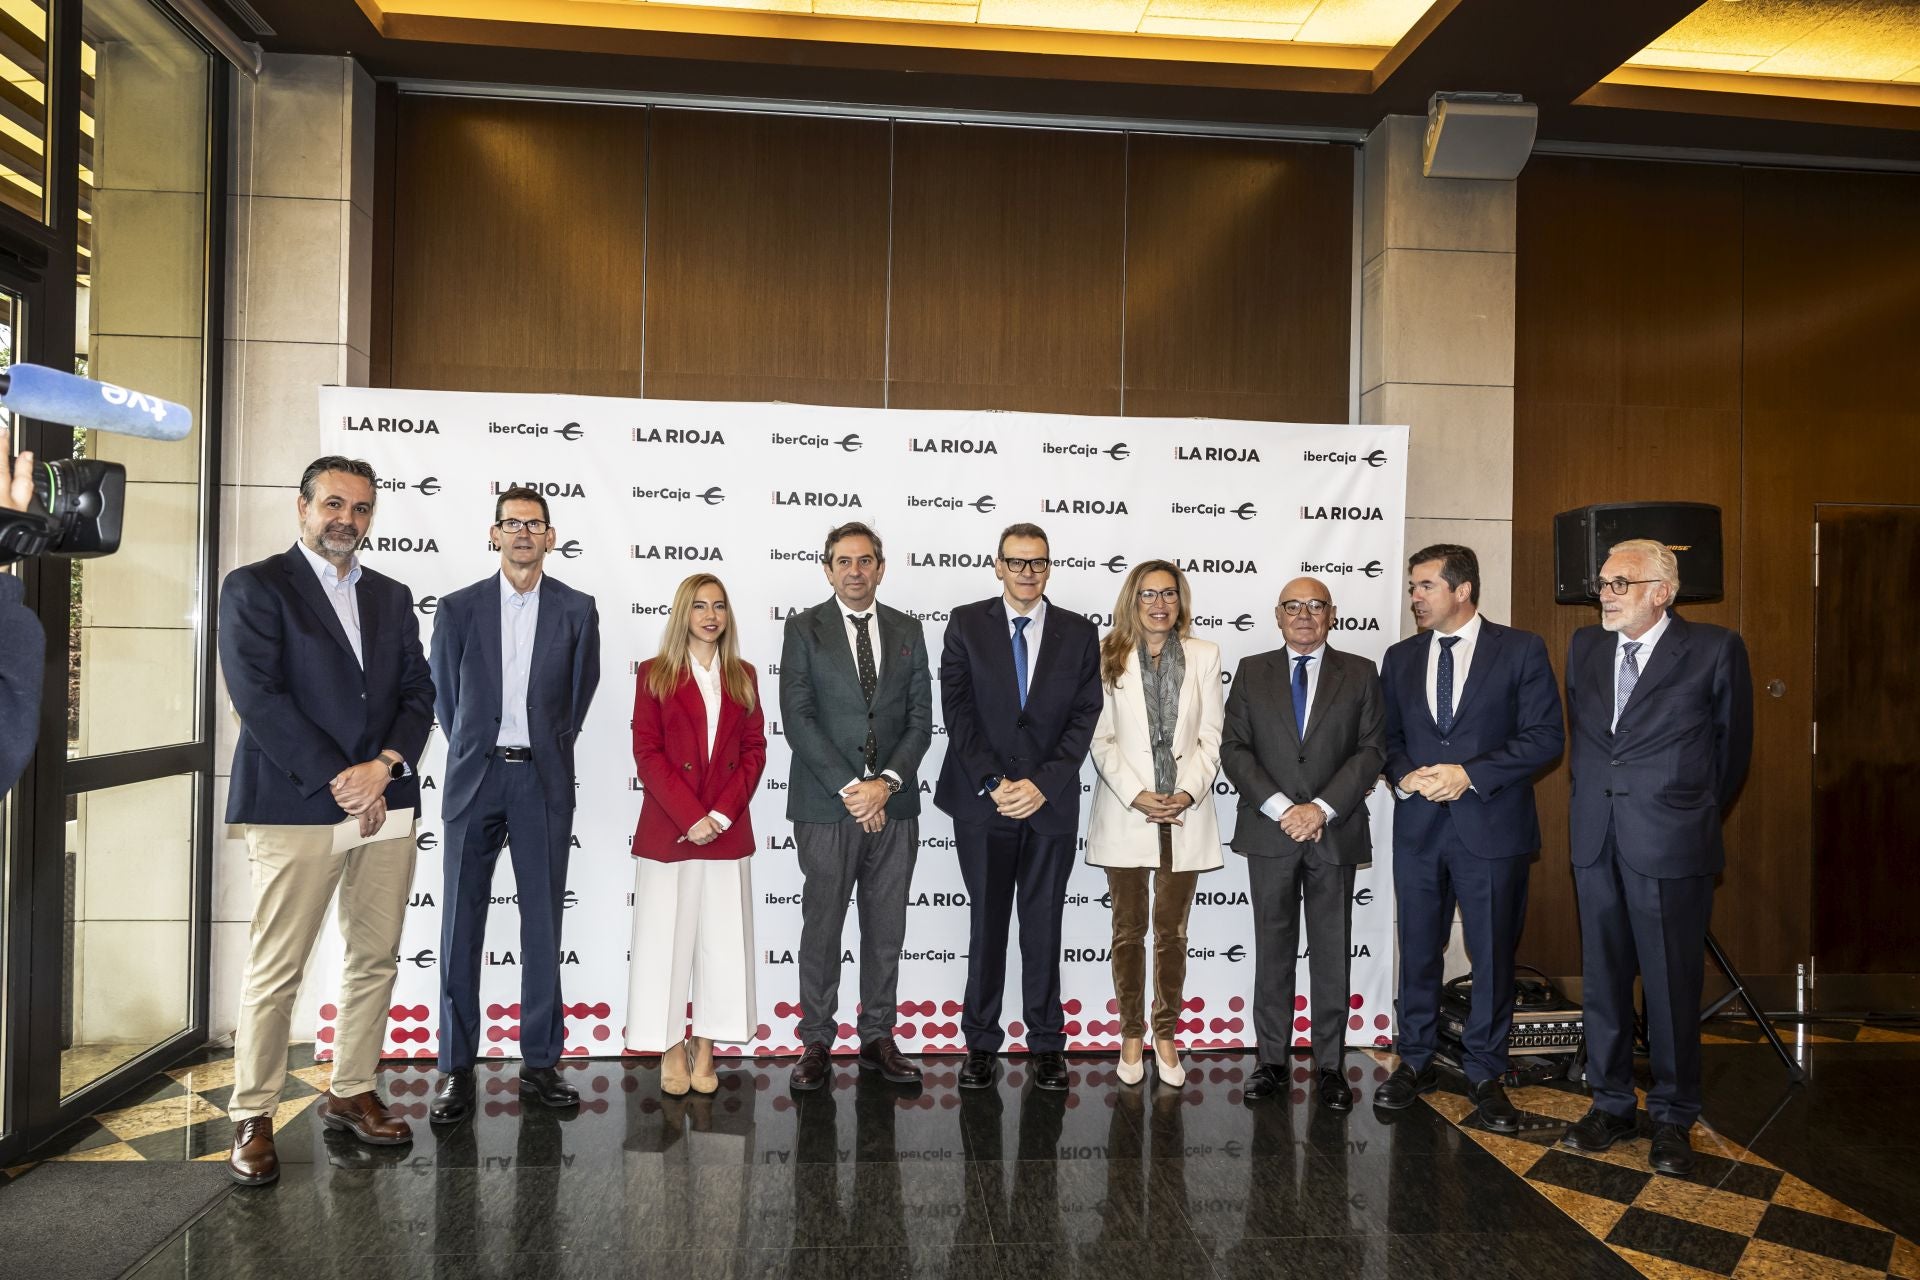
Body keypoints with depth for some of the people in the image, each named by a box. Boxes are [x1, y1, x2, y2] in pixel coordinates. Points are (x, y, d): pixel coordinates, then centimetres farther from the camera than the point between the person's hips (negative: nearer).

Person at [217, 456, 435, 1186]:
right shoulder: (254, 587, 0)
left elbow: (418, 692, 10)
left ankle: (351, 1095, 25)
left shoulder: (391, 597, 16)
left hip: (385, 803, 5)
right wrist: (339, 781, -13)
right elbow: (258, 697, -9)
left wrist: (385, 765, -8)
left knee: (375, 960, 10)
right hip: (295, 808, -5)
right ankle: (252, 1118, 15)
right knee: (274, 973, 0)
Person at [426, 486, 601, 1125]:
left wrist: (546, 752, 11)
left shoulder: (577, 610, 4)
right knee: (462, 924, 2)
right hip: (475, 778, 1)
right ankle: (456, 1069, 12)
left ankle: (540, 1063, 14)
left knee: (543, 924, 4)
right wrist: (476, 753, 11)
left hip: (543, 779, 0)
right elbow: (445, 695, 11)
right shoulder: (458, 608, 5)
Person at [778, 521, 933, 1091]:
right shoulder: (804, 629, 0)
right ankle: (816, 1042, 18)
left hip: (893, 805, 3)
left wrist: (886, 782, -10)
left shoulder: (907, 631, 9)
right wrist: (850, 789, -14)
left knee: (886, 928, 10)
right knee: (821, 927, 5)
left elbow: (920, 719, 5)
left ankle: (878, 1038, 23)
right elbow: (798, 718, -8)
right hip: (826, 806, -3)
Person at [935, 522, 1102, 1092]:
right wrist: (993, 783, -12)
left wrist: (1042, 783, -12)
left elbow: (1084, 717, 0)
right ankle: (981, 1042, 20)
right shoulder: (966, 623, 3)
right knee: (986, 924, 8)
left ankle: (1046, 1043, 21)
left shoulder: (1079, 633, 5)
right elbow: (957, 708, -4)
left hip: (1051, 802, 1)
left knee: (1044, 925, 9)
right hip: (982, 800, 0)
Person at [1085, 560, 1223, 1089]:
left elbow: (1211, 737, 3)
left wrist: (1188, 793, -10)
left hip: (1186, 814, 1)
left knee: (1172, 931, 9)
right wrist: (1136, 795, -12)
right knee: (1129, 931, 9)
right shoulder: (1108, 657, 1)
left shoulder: (1204, 655, 5)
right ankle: (1131, 1034, 21)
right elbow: (1101, 739, -2)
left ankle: (1166, 1034, 22)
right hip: (1126, 815, -1)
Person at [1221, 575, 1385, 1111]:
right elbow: (1234, 749, 0)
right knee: (1273, 951, 8)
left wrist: (1322, 808, -13)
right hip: (1269, 832, 1)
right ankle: (1272, 1061, 17)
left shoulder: (1359, 673, 6)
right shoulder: (1252, 672, 7)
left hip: (1335, 833, 0)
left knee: (1331, 954, 6)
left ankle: (1329, 1066, 17)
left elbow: (1371, 750, -1)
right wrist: (1280, 807, -12)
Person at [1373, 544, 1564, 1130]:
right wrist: (1404, 774, -7)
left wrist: (1471, 773, -16)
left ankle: (1484, 1072, 21)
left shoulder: (1521, 650, -2)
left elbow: (1546, 735, -6)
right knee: (1418, 949, 10)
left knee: (1493, 954, 6)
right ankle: (1415, 1061, 25)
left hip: (1492, 825, -3)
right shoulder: (1400, 658, 10)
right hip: (1418, 826, 3)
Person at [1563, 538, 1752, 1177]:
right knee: (1602, 979, 11)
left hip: (1671, 841, -4)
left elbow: (1733, 742, 7)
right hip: (1596, 838, 4)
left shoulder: (1715, 649, -4)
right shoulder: (1584, 645, 9)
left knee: (1673, 983, 4)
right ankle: (1611, 1103, 24)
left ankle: (1672, 1117, 20)